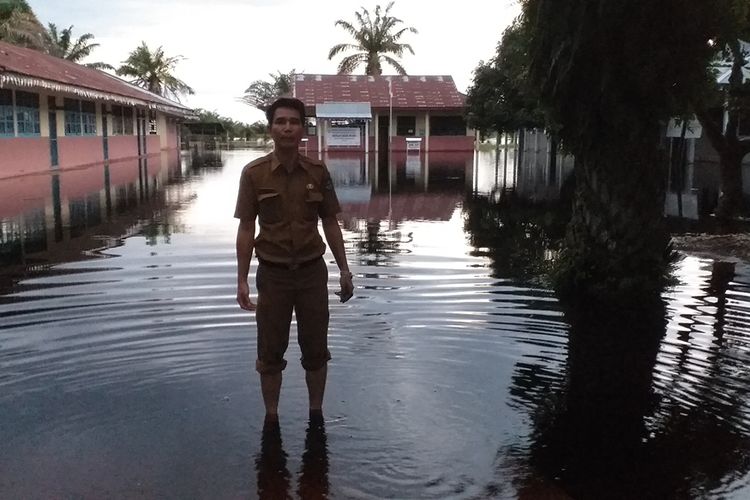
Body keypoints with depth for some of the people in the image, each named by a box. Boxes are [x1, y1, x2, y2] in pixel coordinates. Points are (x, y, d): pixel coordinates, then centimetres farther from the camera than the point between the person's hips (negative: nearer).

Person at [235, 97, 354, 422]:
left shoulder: (318, 172, -2)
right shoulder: (254, 173, -7)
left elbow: (330, 224, 5)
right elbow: (246, 228, -4)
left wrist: (344, 270, 4)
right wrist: (242, 280, -7)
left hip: (312, 272, 1)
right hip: (272, 274, -1)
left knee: (315, 349, 11)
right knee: (271, 352, 10)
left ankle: (316, 413, 29)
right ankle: (271, 417, 27)